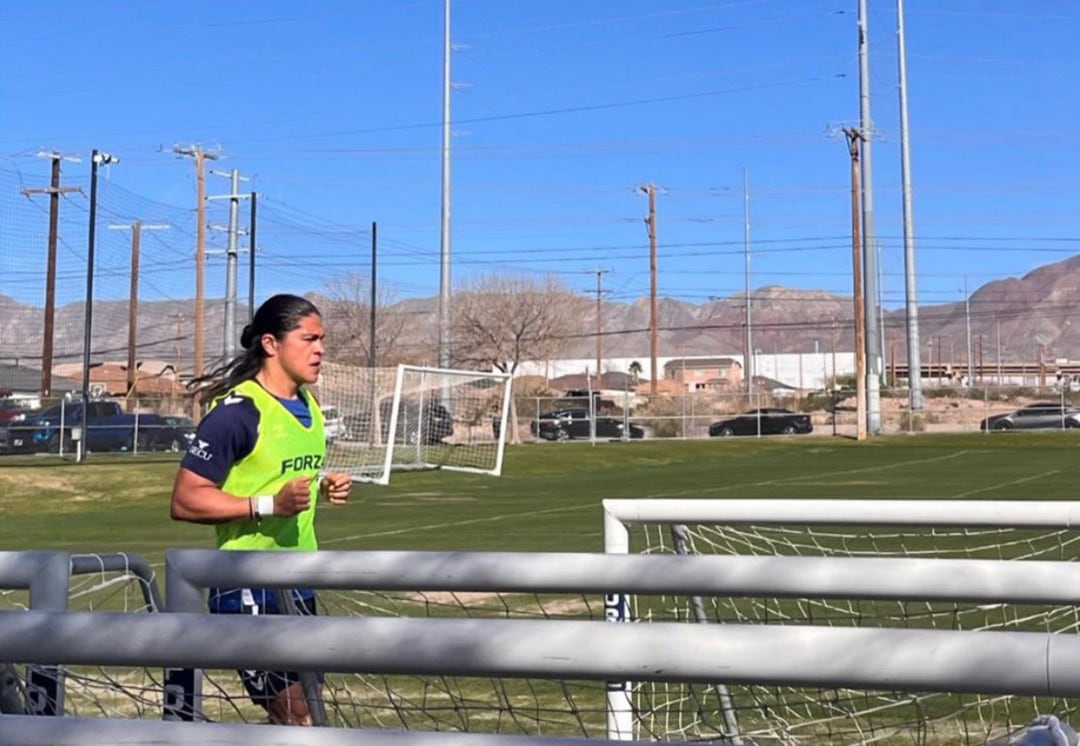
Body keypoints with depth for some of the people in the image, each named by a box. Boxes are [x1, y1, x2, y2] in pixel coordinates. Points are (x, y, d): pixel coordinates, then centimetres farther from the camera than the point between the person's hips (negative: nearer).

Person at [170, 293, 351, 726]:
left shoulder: (308, 405, 10)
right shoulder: (237, 411, -16)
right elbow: (185, 500, -18)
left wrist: (323, 486, 5)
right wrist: (270, 504, -26)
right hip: (248, 586, -8)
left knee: (301, 709, 12)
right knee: (295, 715, -7)